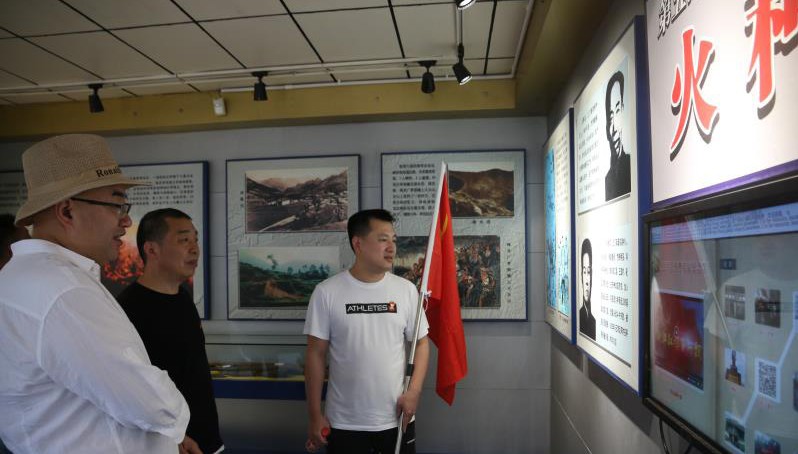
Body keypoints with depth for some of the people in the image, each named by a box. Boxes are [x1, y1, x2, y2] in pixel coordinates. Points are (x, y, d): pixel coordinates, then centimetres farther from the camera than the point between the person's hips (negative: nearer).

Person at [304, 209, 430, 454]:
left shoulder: (406, 289, -2)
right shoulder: (327, 292, -8)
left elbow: (421, 342, 5)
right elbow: (316, 354, -4)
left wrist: (414, 390, -9)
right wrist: (315, 415, -3)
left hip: (396, 419, 2)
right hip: (344, 423, -2)